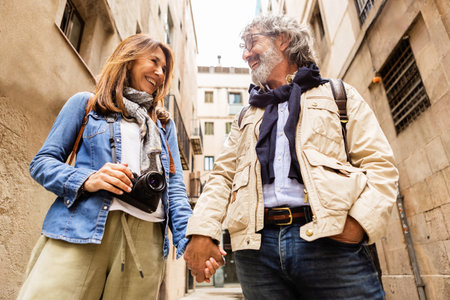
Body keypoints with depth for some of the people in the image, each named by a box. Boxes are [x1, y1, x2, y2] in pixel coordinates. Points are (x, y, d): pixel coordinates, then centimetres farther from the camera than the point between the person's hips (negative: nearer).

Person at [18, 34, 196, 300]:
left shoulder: (165, 123, 20)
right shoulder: (87, 104, 14)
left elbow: (175, 186, 11)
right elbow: (43, 161, 10)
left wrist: (189, 238, -5)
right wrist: (86, 180, -12)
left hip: (146, 239, 2)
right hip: (81, 230, -1)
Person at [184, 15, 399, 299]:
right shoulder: (246, 119, 23)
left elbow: (380, 165, 3)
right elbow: (222, 177, 13)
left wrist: (359, 222, -14)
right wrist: (203, 231, -3)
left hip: (329, 241, -2)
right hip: (257, 248, 3)